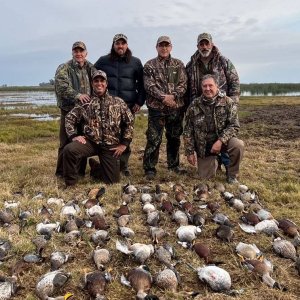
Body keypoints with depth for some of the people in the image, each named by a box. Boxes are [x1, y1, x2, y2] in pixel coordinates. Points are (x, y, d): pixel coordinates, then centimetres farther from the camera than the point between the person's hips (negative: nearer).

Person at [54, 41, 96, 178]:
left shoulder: (91, 68, 15)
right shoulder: (64, 68, -1)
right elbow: (61, 85, -17)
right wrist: (76, 95, -28)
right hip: (69, 110, -5)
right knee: (67, 142, -2)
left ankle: (80, 171, 22)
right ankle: (61, 172, 10)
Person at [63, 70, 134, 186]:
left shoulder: (118, 102, 6)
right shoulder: (85, 103, 6)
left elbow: (129, 122, 6)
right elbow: (69, 118, 8)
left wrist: (124, 144, 1)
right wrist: (74, 135, -7)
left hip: (111, 145, 1)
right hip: (90, 141, 0)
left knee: (112, 180, 2)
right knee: (69, 149, -30)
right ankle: (70, 184, -8)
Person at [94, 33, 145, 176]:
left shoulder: (135, 62, 10)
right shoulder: (103, 61, 10)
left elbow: (142, 83, 11)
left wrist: (139, 101, 2)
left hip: (128, 105, 0)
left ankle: (124, 166, 14)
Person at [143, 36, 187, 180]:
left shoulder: (179, 64, 12)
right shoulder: (149, 65, 5)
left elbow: (183, 84, 2)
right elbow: (149, 85, -6)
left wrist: (173, 96, -15)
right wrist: (163, 97, -18)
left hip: (176, 107, 3)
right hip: (156, 107, -3)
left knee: (174, 138, 13)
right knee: (154, 139, -4)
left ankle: (174, 165, 27)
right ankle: (149, 168, 5)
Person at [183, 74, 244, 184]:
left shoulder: (228, 102, -9)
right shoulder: (194, 106, -5)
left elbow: (234, 125, -13)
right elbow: (188, 131, 0)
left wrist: (220, 141, -27)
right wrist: (190, 152, -3)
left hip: (223, 141, -1)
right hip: (203, 147, 1)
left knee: (238, 145, -33)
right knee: (205, 177, -2)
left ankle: (232, 176, -7)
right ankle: (213, 162, 35)